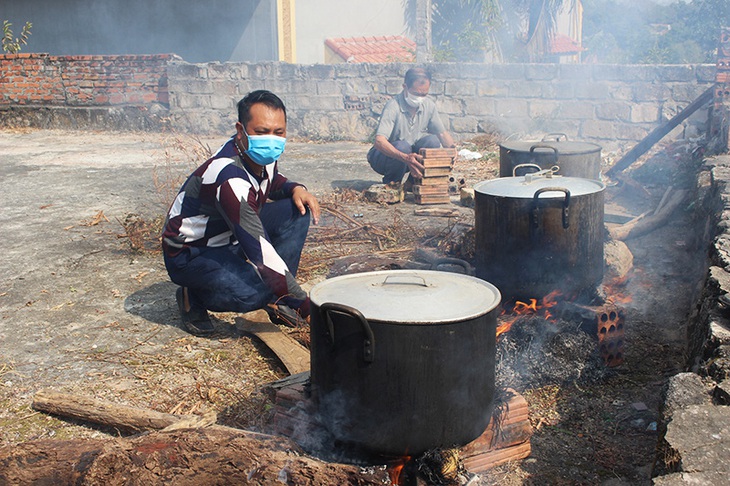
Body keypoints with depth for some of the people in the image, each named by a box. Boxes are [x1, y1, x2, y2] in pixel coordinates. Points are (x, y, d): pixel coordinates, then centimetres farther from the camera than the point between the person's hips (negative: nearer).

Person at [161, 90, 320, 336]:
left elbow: (272, 182, 18)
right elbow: (259, 250, -39)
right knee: (254, 291, -35)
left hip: (232, 238, 9)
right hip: (190, 255, -9)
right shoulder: (228, 176, -35)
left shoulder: (262, 156, -9)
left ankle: (277, 301, -2)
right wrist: (307, 306, -39)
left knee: (296, 210, -6)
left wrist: (295, 189, -8)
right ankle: (193, 298, -3)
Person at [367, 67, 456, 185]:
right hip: (385, 156, -5)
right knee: (403, 146, -35)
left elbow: (442, 133, 3)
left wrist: (452, 148, -22)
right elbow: (379, 141, -37)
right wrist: (405, 158, -53)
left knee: (432, 140, -19)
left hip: (411, 154, 5)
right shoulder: (393, 106, -25)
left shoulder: (429, 105, -6)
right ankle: (391, 184, -9)